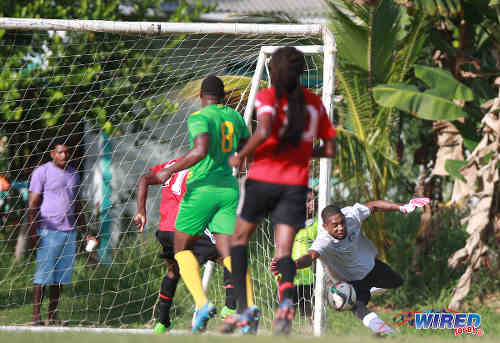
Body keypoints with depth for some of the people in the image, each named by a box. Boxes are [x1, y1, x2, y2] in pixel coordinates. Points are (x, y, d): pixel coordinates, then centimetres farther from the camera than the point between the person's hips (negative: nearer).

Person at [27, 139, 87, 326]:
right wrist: (32, 231, -14)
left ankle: (52, 316, 10)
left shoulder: (73, 174, 18)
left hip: (70, 231, 6)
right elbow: (32, 204, -6)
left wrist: (84, 231, 20)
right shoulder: (42, 172, -2)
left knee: (61, 275, 5)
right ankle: (36, 316, -7)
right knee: (43, 274, -8)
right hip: (48, 231, -6)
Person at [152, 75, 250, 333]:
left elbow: (200, 151, -25)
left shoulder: (199, 118, -10)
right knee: (229, 253, 1)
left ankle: (202, 303, -10)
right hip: (229, 189, 5)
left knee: (181, 247, 11)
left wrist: (170, 170, -17)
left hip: (202, 189, -5)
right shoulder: (234, 117, 11)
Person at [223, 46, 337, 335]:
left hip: (264, 179, -3)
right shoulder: (315, 102, 9)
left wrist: (241, 156, -9)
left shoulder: (268, 97, -5)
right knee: (284, 250, -1)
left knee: (240, 238, 15)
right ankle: (287, 299, -32)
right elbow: (330, 150, 10)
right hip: (296, 183, 3)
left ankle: (244, 309, 6)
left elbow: (264, 131, -24)